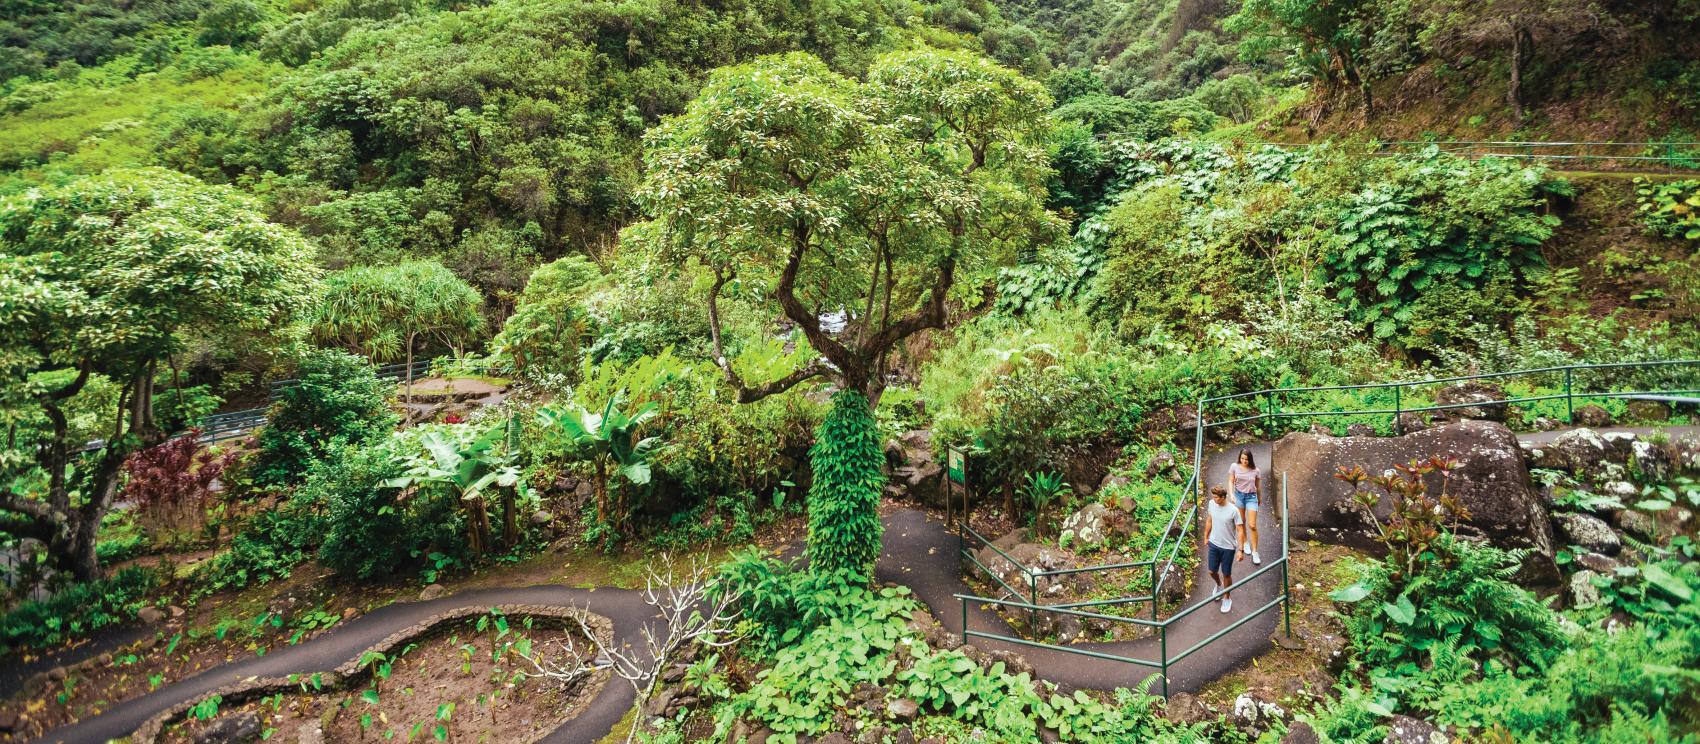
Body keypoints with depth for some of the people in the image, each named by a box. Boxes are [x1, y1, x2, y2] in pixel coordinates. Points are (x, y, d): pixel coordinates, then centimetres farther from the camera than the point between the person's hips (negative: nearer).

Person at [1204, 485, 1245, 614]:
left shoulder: (1233, 511, -23)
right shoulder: (1211, 504, -9)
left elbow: (1240, 531, -17)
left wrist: (1240, 550, -18)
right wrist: (1206, 537, 16)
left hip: (1228, 547, -4)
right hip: (1213, 544, 4)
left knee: (1226, 574, 10)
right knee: (1212, 572, 14)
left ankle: (1227, 598, 32)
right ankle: (1219, 585, 48)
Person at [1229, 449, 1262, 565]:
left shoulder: (1255, 470, -9)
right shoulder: (1234, 467, -8)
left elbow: (1258, 486, 5)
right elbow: (1231, 482, -4)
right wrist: (1231, 495, -17)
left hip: (1251, 497, -1)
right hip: (1238, 495, 1)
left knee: (1252, 525, -7)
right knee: (1241, 522, 15)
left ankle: (1254, 552, 1)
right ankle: (1246, 543, 39)